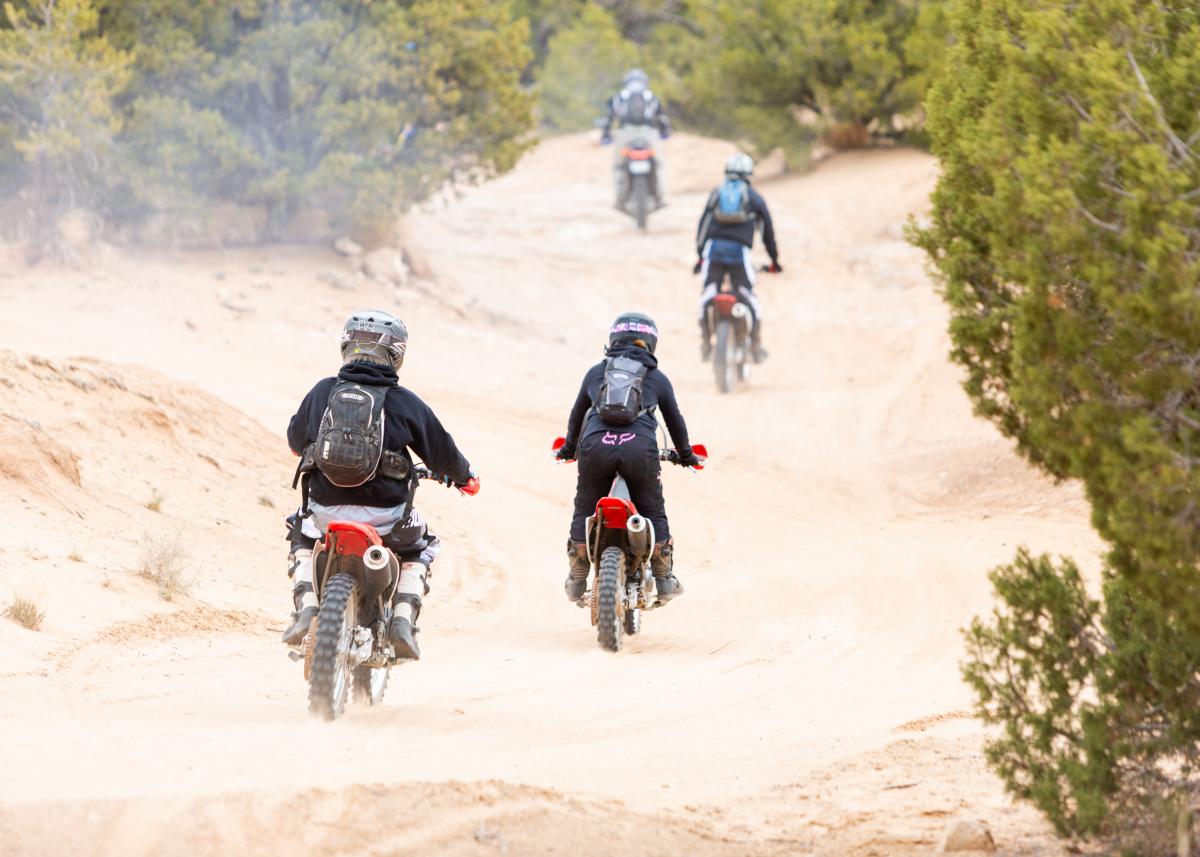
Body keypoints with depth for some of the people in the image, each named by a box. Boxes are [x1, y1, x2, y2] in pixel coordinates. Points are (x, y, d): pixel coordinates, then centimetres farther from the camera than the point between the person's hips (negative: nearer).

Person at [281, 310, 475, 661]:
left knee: (302, 535, 35)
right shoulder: (405, 402, -4)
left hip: (326, 512, 1)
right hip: (385, 516, -1)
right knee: (422, 545, 29)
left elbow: (296, 439, 20)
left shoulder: (322, 392, 2)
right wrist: (462, 474, 30)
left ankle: (305, 607, 11)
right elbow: (442, 453, 6)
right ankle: (403, 619, 7)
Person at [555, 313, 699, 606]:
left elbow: (577, 414, 33)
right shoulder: (657, 378, 20)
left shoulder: (595, 372, 23)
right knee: (653, 512, 14)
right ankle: (664, 579, 17)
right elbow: (674, 419, 27)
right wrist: (686, 455, 43)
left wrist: (569, 448, 50)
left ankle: (577, 580, 21)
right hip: (640, 447, -1)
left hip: (596, 447, 1)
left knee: (584, 511, 16)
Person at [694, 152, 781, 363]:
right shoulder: (754, 198, 13)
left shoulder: (716, 194, 18)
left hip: (713, 249, 1)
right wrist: (774, 260, 25)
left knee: (708, 294, 10)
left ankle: (705, 343, 2)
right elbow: (767, 230, 16)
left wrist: (700, 255, 24)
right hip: (740, 251, -1)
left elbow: (702, 225, 17)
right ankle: (756, 345, 2)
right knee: (749, 296, 9)